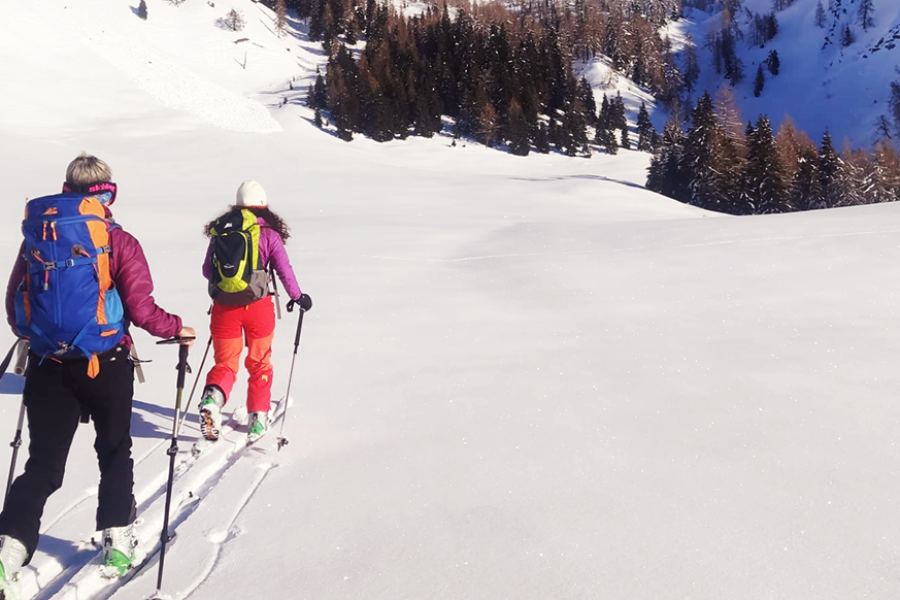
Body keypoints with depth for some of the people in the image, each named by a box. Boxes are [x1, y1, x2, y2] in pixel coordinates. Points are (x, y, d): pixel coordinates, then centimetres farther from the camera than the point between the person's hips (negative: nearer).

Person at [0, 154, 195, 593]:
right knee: (115, 453, 18)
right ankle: (117, 540, 22)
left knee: (43, 463, 12)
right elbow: (141, 310, -13)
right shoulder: (119, 242, -9)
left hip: (46, 366, 3)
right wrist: (176, 328, 5)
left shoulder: (36, 237, 3)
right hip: (106, 365, -3)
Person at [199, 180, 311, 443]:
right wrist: (297, 296, 11)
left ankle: (213, 397, -17)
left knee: (225, 363, 12)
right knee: (259, 363, 16)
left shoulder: (219, 231, 6)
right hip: (257, 306, -2)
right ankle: (258, 418, 20)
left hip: (224, 307, 2)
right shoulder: (268, 233, -4)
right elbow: (284, 269, -5)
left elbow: (206, 270, 12)